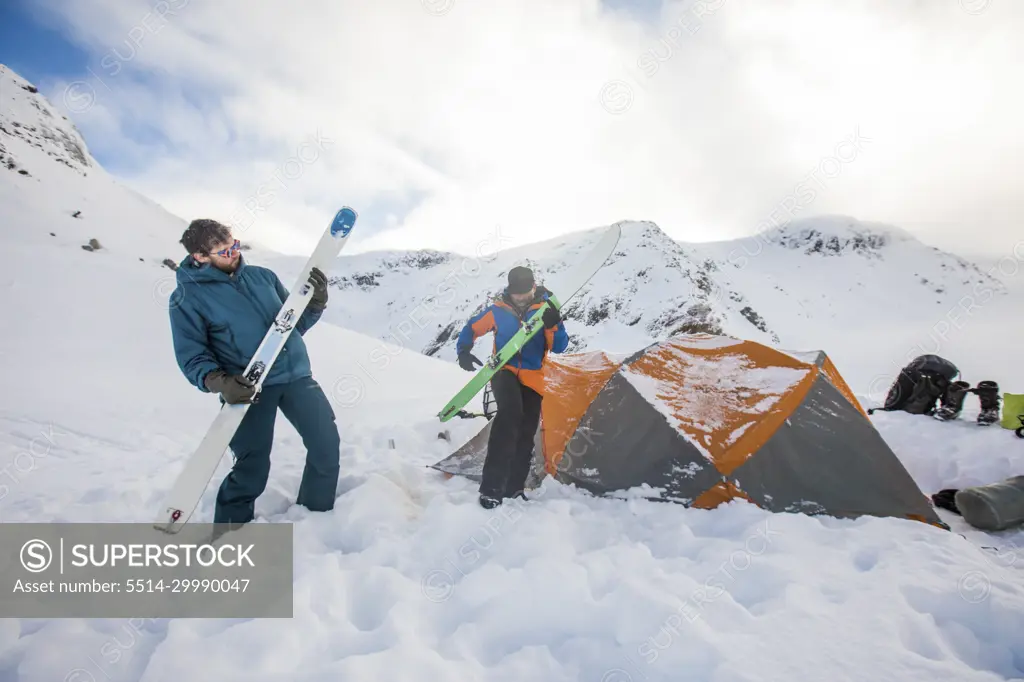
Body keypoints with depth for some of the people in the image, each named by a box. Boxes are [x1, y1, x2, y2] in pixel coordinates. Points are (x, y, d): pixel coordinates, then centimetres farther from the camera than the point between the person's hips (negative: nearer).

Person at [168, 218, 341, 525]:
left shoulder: (262, 276, 9)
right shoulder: (187, 297, -3)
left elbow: (294, 324, 15)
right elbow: (192, 356, -2)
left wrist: (315, 302, -5)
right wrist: (219, 382, -21)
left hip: (296, 376, 4)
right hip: (248, 389, -4)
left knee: (327, 444, 4)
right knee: (252, 469, 1)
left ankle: (316, 515, 27)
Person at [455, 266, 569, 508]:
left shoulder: (545, 311, -1)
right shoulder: (498, 311, -1)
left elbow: (559, 347, -7)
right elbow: (471, 328, 11)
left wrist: (554, 325, -26)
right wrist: (463, 351, -7)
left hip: (532, 378, 3)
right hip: (505, 372, -3)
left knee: (525, 436, 5)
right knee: (510, 412, -33)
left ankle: (514, 488, 24)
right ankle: (491, 487, -33)